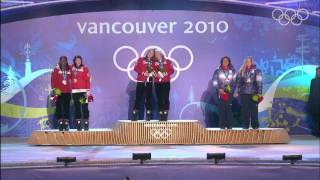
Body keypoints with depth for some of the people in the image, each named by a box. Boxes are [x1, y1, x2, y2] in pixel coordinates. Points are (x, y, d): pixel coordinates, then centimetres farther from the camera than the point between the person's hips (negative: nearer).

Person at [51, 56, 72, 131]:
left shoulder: (69, 69, 9)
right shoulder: (56, 69, 2)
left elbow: (71, 79, 15)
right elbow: (53, 80, -2)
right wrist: (55, 89, -11)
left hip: (67, 92, 2)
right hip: (59, 92, -2)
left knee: (67, 108, 2)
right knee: (59, 108, -2)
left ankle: (66, 124, 4)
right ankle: (60, 123, 1)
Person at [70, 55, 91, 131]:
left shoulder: (85, 68, 0)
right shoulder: (72, 69, 9)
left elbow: (87, 80, -4)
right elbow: (70, 79, 13)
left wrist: (88, 90, -9)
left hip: (83, 91, -3)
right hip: (75, 91, 3)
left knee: (85, 107, -4)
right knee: (77, 108, 6)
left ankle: (86, 124, -1)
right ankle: (78, 125, 10)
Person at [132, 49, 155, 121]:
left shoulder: (153, 62, 10)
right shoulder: (141, 59, 2)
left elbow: (155, 70, 12)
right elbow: (136, 68, -4)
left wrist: (153, 72, -11)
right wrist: (144, 73, -15)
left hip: (149, 82, 3)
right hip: (140, 81, -3)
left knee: (148, 98, 2)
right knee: (138, 97, -3)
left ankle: (148, 115, 6)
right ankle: (134, 116, 0)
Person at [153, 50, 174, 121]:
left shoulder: (168, 62, 7)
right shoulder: (154, 63, 9)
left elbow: (172, 70, 2)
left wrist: (166, 73, -13)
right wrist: (156, 74, -15)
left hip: (166, 82, -1)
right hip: (157, 83, 1)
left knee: (166, 98, -7)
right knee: (159, 98, 0)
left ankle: (165, 114, -5)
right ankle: (160, 114, 3)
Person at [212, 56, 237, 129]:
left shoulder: (232, 71, 8)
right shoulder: (218, 71, 4)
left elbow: (235, 81, 8)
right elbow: (215, 81, 2)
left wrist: (235, 91, -4)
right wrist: (219, 89, -10)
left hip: (229, 92, 1)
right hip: (221, 92, 0)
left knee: (229, 108, -4)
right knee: (221, 108, -4)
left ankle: (229, 124, 0)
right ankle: (222, 125, 0)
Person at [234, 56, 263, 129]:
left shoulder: (256, 71, 2)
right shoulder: (242, 71, 9)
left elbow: (259, 82, -1)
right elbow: (238, 81, 11)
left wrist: (259, 92, -7)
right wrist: (236, 91, 7)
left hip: (253, 93, -2)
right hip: (244, 93, 2)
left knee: (254, 109, -2)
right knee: (245, 109, 3)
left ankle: (255, 125, 5)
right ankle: (245, 125, 10)